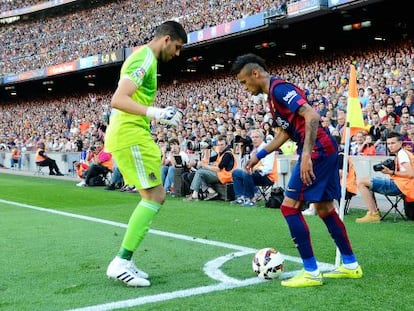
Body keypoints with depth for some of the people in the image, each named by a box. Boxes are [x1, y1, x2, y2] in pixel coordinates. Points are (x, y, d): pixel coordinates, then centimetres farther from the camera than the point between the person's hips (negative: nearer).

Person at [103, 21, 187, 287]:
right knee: (155, 197, -10)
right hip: (130, 135, -11)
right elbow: (118, 100, -22)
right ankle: (121, 263, -8)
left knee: (153, 197, 11)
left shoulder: (144, 57, 21)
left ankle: (125, 261, 12)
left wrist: (160, 114, 24)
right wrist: (154, 113, -31)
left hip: (129, 135, 11)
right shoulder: (145, 58, -11)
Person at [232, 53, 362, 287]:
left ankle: (311, 273, -4)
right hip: (326, 150, 10)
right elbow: (285, 133, 28)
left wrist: (306, 155, -30)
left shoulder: (279, 88, -12)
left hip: (318, 150, -10)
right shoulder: (274, 95, 19)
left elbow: (312, 116, -24)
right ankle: (351, 266, 26)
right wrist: (259, 156, 27)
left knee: (290, 206, -8)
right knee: (324, 208, 16)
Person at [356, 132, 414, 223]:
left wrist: (391, 172, -16)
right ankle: (375, 211, 13)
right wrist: (390, 170, 6)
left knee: (361, 183, -13)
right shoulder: (402, 153, 19)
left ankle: (373, 214, -14)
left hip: (399, 186, -11)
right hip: (397, 185, 11)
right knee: (366, 182, 27)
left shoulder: (402, 153, -11)